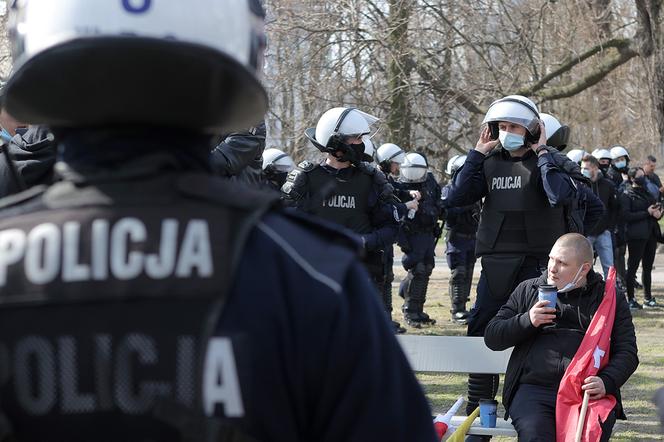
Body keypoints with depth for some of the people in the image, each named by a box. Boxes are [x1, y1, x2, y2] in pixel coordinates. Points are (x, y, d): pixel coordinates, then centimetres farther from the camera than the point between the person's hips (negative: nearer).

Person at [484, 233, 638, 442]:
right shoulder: (527, 290, 20)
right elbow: (491, 336, 17)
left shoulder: (610, 299, 17)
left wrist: (606, 382, -10)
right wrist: (527, 321, -1)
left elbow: (627, 351, 10)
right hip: (533, 389, 1)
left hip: (587, 392, -1)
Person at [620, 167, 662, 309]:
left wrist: (658, 212, -1)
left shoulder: (647, 193, 18)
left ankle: (648, 297, 19)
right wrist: (647, 213, -16)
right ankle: (631, 299, -2)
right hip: (636, 235, -7)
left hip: (651, 234, 7)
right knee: (632, 266, -5)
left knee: (648, 267, 11)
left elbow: (657, 207, 24)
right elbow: (626, 216, -14)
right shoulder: (627, 195, -4)